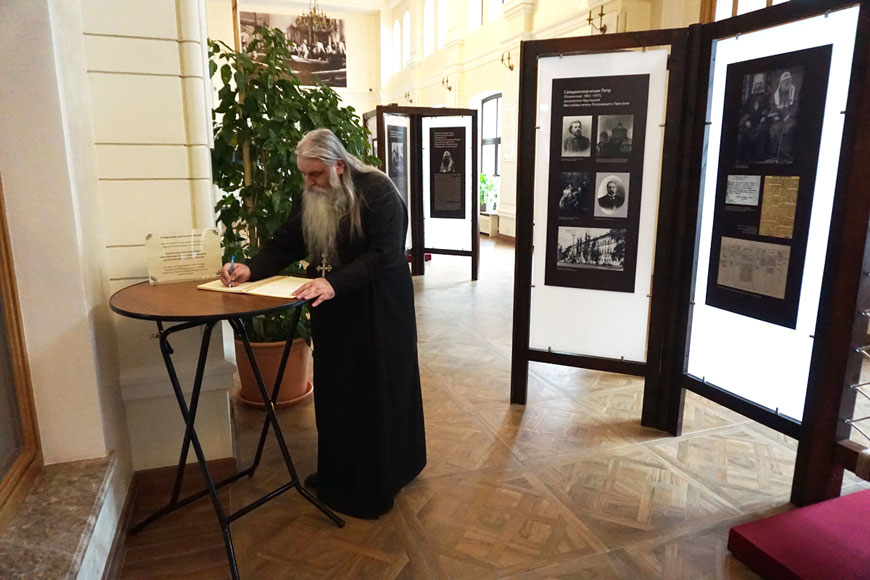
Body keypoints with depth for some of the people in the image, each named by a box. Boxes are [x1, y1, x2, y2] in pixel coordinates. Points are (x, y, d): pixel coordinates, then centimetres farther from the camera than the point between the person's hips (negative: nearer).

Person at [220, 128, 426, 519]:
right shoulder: (309, 200, 5)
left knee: (375, 392, 3)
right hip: (332, 312, 6)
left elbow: (383, 255, -24)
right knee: (334, 392, 12)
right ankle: (338, 475, 30)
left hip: (378, 311, -6)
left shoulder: (377, 192, -16)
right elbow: (284, 245, 8)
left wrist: (335, 283, -35)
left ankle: (374, 485, 20)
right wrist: (251, 269, -11)